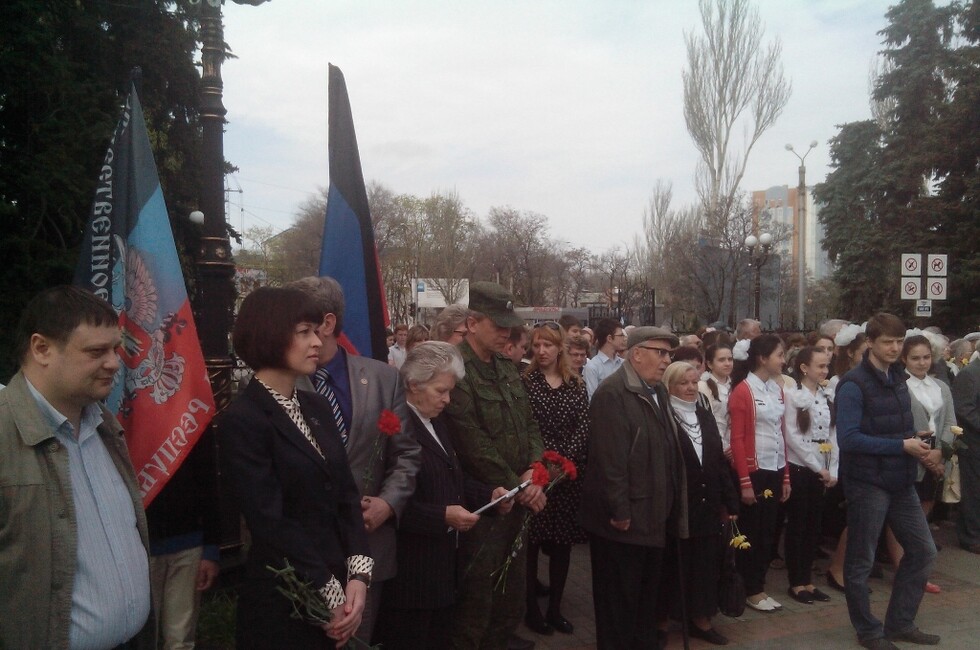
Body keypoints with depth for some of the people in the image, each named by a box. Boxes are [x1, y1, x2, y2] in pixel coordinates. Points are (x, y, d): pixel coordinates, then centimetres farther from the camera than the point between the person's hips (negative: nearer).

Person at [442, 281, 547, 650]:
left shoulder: (507, 369, 11)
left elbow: (529, 423, 12)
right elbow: (473, 443, -21)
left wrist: (532, 470, -6)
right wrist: (517, 486, -12)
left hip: (516, 500, 8)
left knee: (513, 600, 19)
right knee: (475, 602, 5)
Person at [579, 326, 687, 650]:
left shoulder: (657, 391, 11)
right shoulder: (612, 393, -18)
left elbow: (667, 450, 14)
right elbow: (609, 459, -23)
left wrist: (669, 506, 11)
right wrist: (619, 511, -22)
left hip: (653, 515, 9)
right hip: (624, 518, -9)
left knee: (647, 593, 22)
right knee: (619, 599, 7)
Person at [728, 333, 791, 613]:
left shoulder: (777, 389, 9)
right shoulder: (743, 390, -12)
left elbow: (781, 434, 12)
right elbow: (737, 439, -14)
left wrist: (786, 475, 10)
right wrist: (744, 481, -15)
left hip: (775, 469, 7)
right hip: (754, 470, -7)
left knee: (768, 531, 13)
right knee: (752, 532, 4)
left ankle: (759, 585, 25)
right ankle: (751, 591, 17)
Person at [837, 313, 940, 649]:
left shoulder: (898, 378, 9)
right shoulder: (854, 385, -16)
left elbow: (904, 426, 17)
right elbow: (848, 438, -23)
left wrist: (923, 448, -3)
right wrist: (903, 446, -21)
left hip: (901, 482, 8)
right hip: (868, 483, -8)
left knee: (923, 551, 14)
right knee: (861, 561, 6)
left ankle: (900, 623, 29)